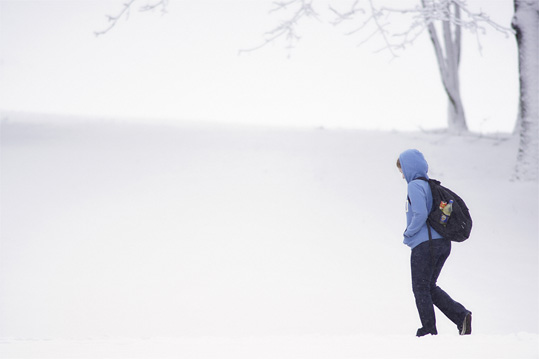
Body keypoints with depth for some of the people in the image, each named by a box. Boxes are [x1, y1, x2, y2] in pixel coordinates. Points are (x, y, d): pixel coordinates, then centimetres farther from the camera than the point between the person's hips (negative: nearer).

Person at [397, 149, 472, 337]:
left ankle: (429, 329, 5)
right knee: (430, 287, 16)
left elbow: (420, 214, -22)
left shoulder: (415, 185, -11)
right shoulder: (432, 185, 16)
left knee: (421, 288, 3)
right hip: (443, 243, 9)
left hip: (424, 244, -9)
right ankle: (461, 315, 2)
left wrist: (408, 234, -8)